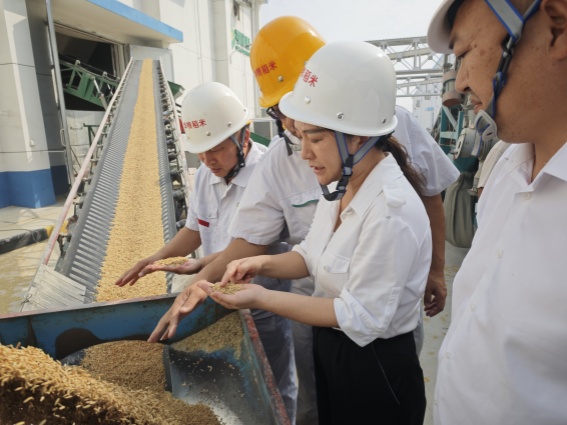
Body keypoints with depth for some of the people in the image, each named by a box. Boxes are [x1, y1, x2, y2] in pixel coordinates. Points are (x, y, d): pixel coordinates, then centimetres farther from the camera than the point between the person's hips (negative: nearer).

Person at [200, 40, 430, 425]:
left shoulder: (392, 212, -30)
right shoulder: (342, 187, -4)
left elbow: (361, 317, -26)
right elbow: (313, 256, 5)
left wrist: (262, 298, -27)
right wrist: (263, 264, -13)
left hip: (375, 369, -7)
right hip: (330, 351, 7)